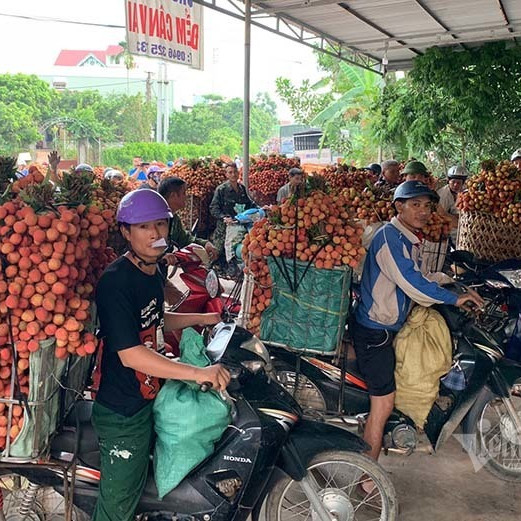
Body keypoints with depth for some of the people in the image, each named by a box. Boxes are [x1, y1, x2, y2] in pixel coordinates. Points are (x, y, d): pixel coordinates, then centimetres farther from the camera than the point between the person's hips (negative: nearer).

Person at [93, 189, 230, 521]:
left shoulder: (155, 271, 5)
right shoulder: (115, 282, -25)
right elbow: (131, 354, -30)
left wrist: (203, 318, 14)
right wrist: (198, 373, -33)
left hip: (151, 399, 9)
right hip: (123, 413, -8)